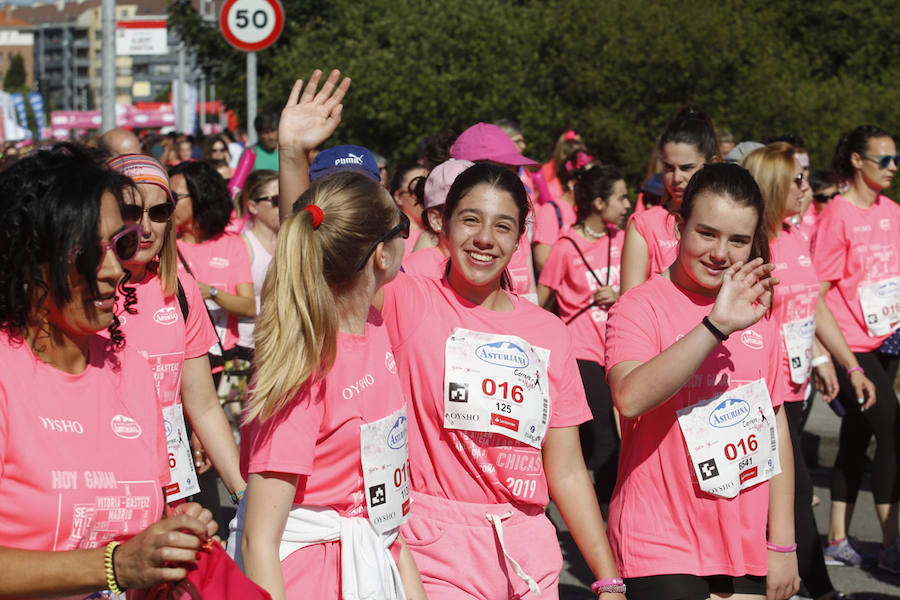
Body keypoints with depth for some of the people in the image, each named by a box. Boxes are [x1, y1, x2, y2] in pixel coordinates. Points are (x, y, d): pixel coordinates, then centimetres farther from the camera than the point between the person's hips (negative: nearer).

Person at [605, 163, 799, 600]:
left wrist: (782, 545, 11)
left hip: (745, 548, 5)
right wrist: (716, 326, -33)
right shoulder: (641, 307, -7)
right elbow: (630, 398, -27)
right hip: (661, 548, -5)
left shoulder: (756, 314, 11)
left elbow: (776, 428, 14)